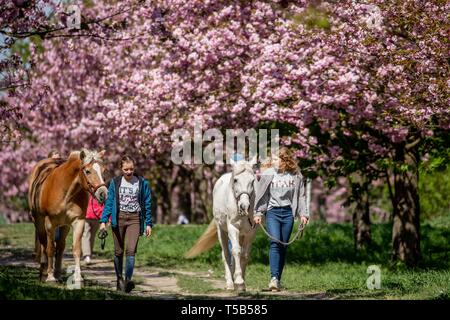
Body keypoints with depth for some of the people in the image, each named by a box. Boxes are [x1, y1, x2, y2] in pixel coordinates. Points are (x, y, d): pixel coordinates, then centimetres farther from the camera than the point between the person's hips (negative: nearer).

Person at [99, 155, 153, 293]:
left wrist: (148, 224, 3)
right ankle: (119, 279, 21)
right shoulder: (115, 182, 4)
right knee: (118, 251, 8)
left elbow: (147, 204, 6)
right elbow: (109, 202, 5)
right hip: (119, 218, 2)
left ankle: (128, 280, -23)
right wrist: (103, 221, -3)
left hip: (135, 219, -2)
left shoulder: (142, 183, 2)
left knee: (131, 250, -17)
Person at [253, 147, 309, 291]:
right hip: (272, 212, -2)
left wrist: (303, 214, 2)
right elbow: (261, 195, 2)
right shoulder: (267, 174, 0)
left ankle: (278, 279, 12)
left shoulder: (295, 175, 4)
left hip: (288, 213, 2)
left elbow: (301, 195, 8)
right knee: (275, 242, -17)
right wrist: (258, 213, -3)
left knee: (283, 246, 4)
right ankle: (274, 278, -24)